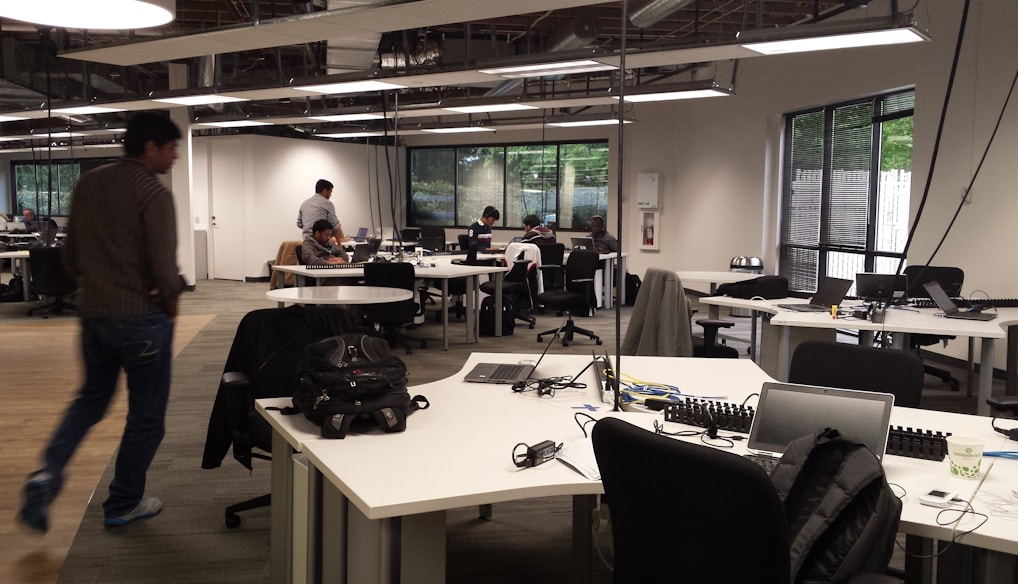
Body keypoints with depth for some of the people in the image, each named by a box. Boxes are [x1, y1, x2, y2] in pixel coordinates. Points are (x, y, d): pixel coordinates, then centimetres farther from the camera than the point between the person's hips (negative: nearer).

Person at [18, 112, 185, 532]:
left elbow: (72, 254, 11)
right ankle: (123, 505, 21)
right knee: (146, 414, 10)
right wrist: (171, 300, -3)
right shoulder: (154, 194, -16)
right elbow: (164, 266, -21)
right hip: (142, 317, -7)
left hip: (92, 313, 7)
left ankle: (47, 475, 7)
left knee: (91, 399, 25)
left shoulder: (88, 184, 6)